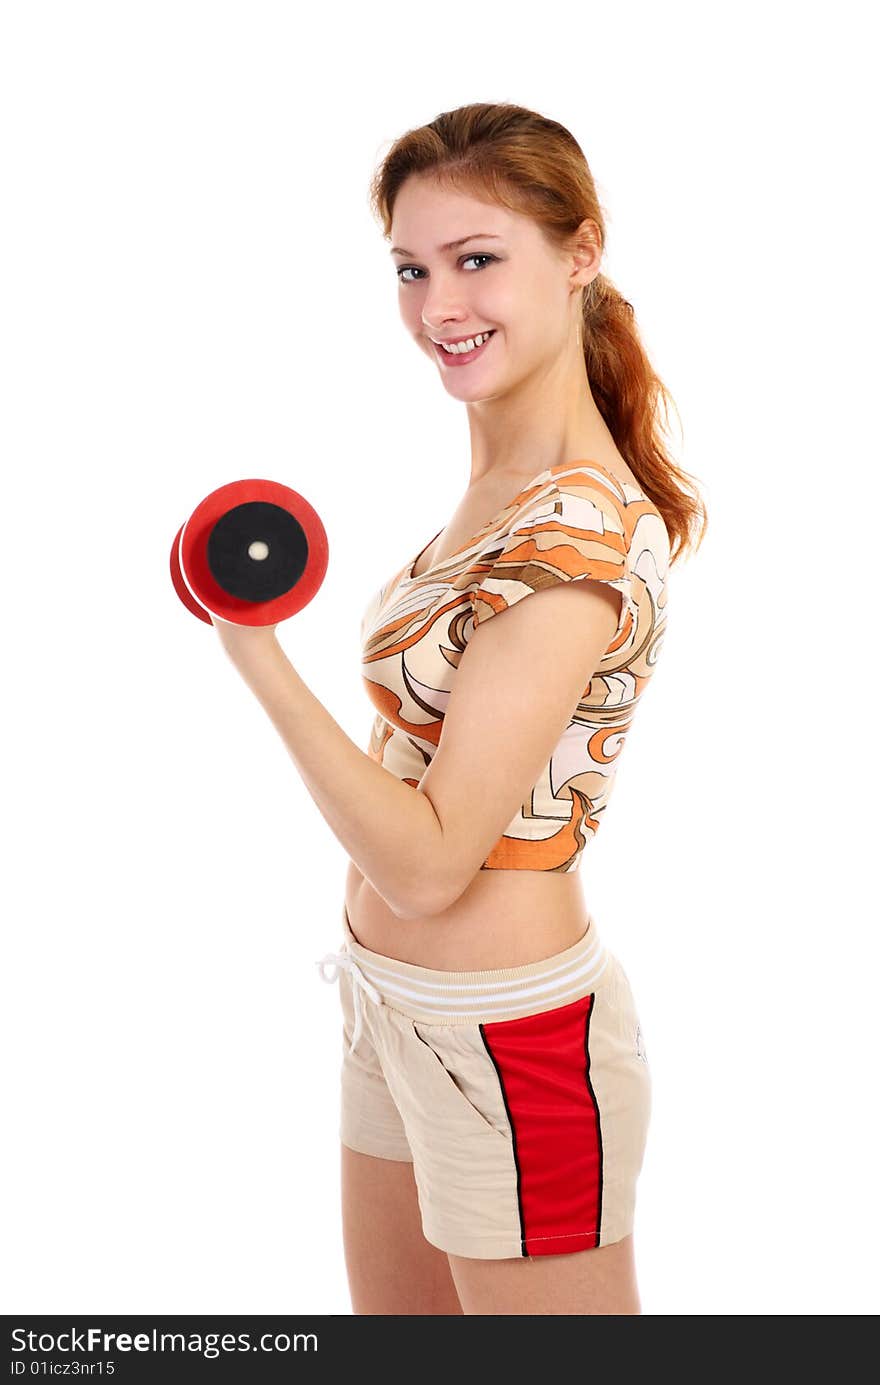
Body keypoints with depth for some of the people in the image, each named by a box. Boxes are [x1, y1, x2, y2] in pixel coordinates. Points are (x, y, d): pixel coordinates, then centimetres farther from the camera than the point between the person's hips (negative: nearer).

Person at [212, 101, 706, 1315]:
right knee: (395, 1326, 24)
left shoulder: (581, 531, -25)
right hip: (397, 1008, 9)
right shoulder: (503, 484, 4)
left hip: (507, 1034, -9)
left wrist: (254, 652, -27)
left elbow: (427, 862, -25)